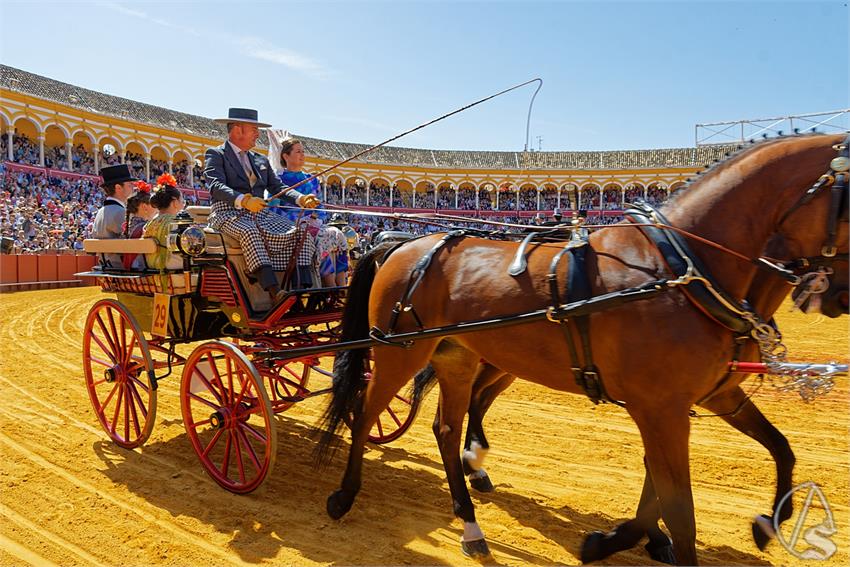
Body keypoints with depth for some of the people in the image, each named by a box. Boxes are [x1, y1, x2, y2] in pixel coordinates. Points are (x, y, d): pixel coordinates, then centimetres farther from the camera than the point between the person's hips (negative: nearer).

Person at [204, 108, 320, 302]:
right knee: (250, 232, -39)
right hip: (228, 212, -6)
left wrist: (302, 199, -4)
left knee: (297, 232, -18)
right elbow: (216, 186, -13)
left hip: (259, 212, 6)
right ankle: (275, 292, -50)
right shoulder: (215, 155, 4)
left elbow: (277, 186, 16)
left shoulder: (261, 160, 24)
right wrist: (243, 200, -32)